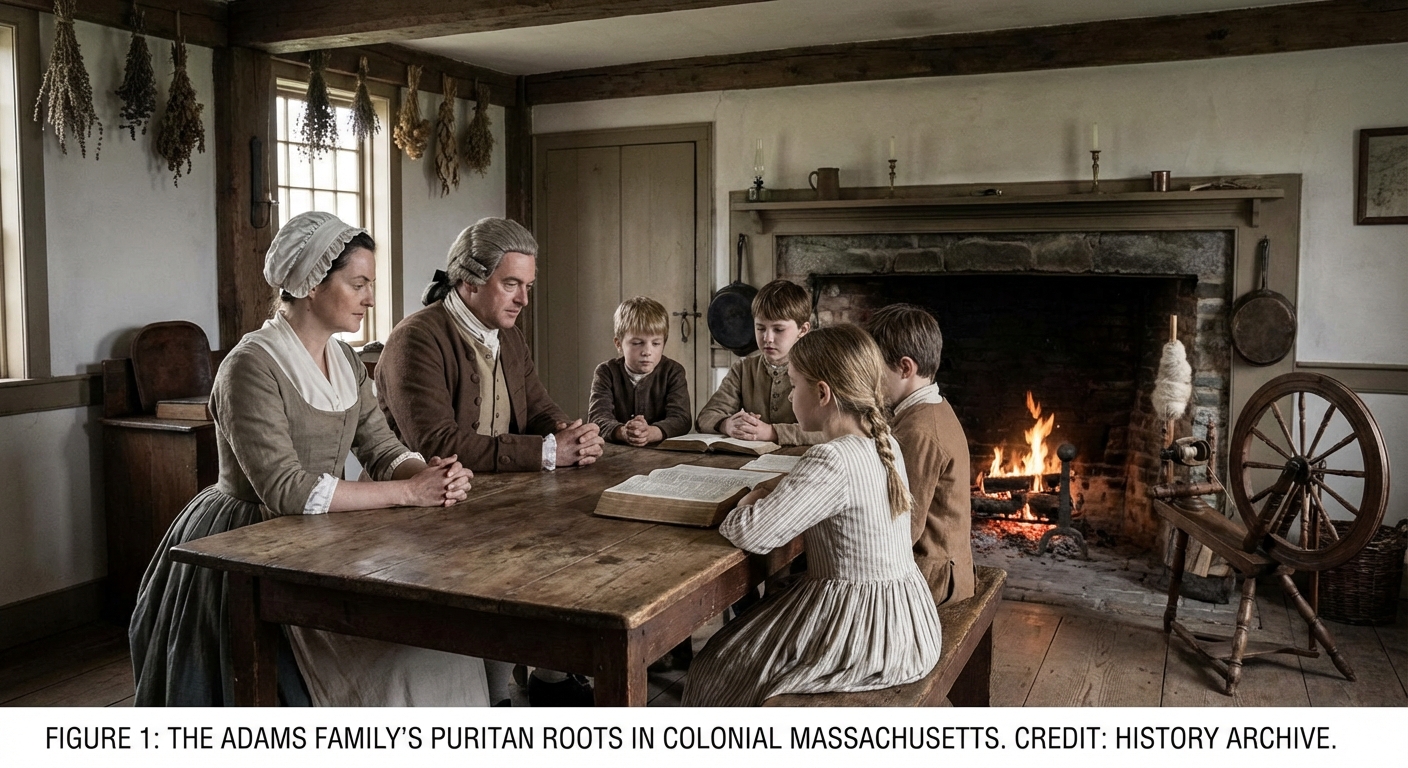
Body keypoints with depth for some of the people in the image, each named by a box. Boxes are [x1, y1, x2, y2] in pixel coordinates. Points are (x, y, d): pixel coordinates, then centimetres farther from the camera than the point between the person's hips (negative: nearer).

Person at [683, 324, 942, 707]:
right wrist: (773, 496, -2)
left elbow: (754, 534, -28)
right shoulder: (884, 443, 2)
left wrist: (745, 504, -7)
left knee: (715, 674, 11)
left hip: (859, 631, -9)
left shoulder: (832, 461, -26)